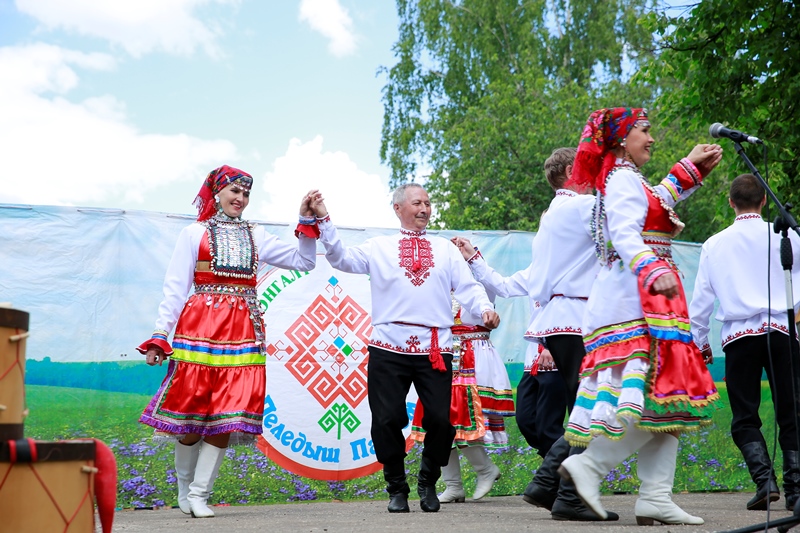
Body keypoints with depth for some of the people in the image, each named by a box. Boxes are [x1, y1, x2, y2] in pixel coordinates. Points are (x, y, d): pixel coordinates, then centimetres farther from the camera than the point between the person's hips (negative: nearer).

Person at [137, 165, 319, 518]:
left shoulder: (256, 236, 16)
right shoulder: (195, 233, 6)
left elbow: (303, 260, 14)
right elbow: (175, 288, 1)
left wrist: (307, 221, 3)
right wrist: (159, 336, -5)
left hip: (243, 331, 3)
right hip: (200, 326, -3)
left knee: (227, 415, -3)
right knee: (191, 410, -2)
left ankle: (199, 494, 4)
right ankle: (184, 487, 18)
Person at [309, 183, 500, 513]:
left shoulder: (446, 249, 18)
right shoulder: (379, 248, 15)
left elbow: (467, 287, 10)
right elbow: (341, 258, 4)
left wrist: (484, 308, -10)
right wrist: (324, 221, -7)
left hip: (435, 348, 1)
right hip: (389, 347, -1)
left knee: (439, 419, -4)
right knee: (388, 420, -2)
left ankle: (428, 483, 20)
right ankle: (396, 488, 16)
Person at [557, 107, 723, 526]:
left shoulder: (629, 181, 23)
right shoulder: (623, 180, -7)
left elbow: (658, 202, 43)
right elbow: (624, 234, -22)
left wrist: (691, 167, 47)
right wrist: (654, 273, -36)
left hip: (641, 298, 10)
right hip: (636, 299, -10)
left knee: (666, 400, 3)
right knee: (660, 395, -17)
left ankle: (656, 499, -3)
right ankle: (589, 465, -16)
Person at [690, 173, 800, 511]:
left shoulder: (714, 244, 8)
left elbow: (701, 296, 11)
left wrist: (699, 342, 20)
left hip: (739, 335, 0)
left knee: (745, 417, 4)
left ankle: (765, 480, -14)